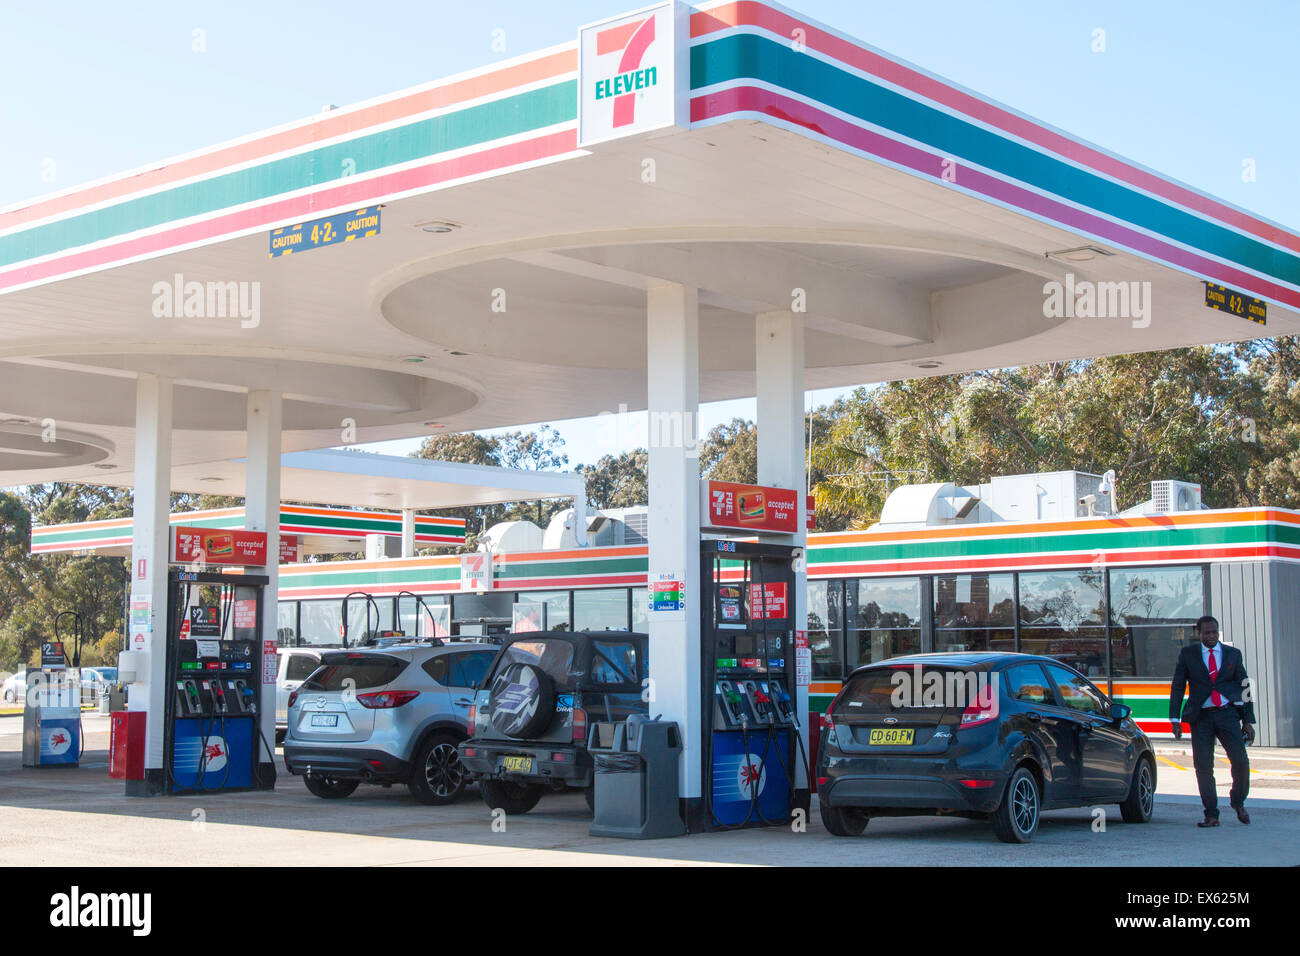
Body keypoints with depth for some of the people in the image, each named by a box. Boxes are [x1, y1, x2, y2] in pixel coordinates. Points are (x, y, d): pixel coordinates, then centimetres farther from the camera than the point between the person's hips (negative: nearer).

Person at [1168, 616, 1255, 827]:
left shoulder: (1233, 654, 10)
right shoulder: (1187, 654, 7)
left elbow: (1244, 688, 12)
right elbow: (1177, 687, 6)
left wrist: (1248, 721, 6)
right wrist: (1175, 719, -2)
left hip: (1228, 714, 0)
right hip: (1201, 716, 0)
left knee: (1241, 762, -10)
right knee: (1203, 766, -6)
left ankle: (1238, 802, 17)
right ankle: (1211, 815, 4)